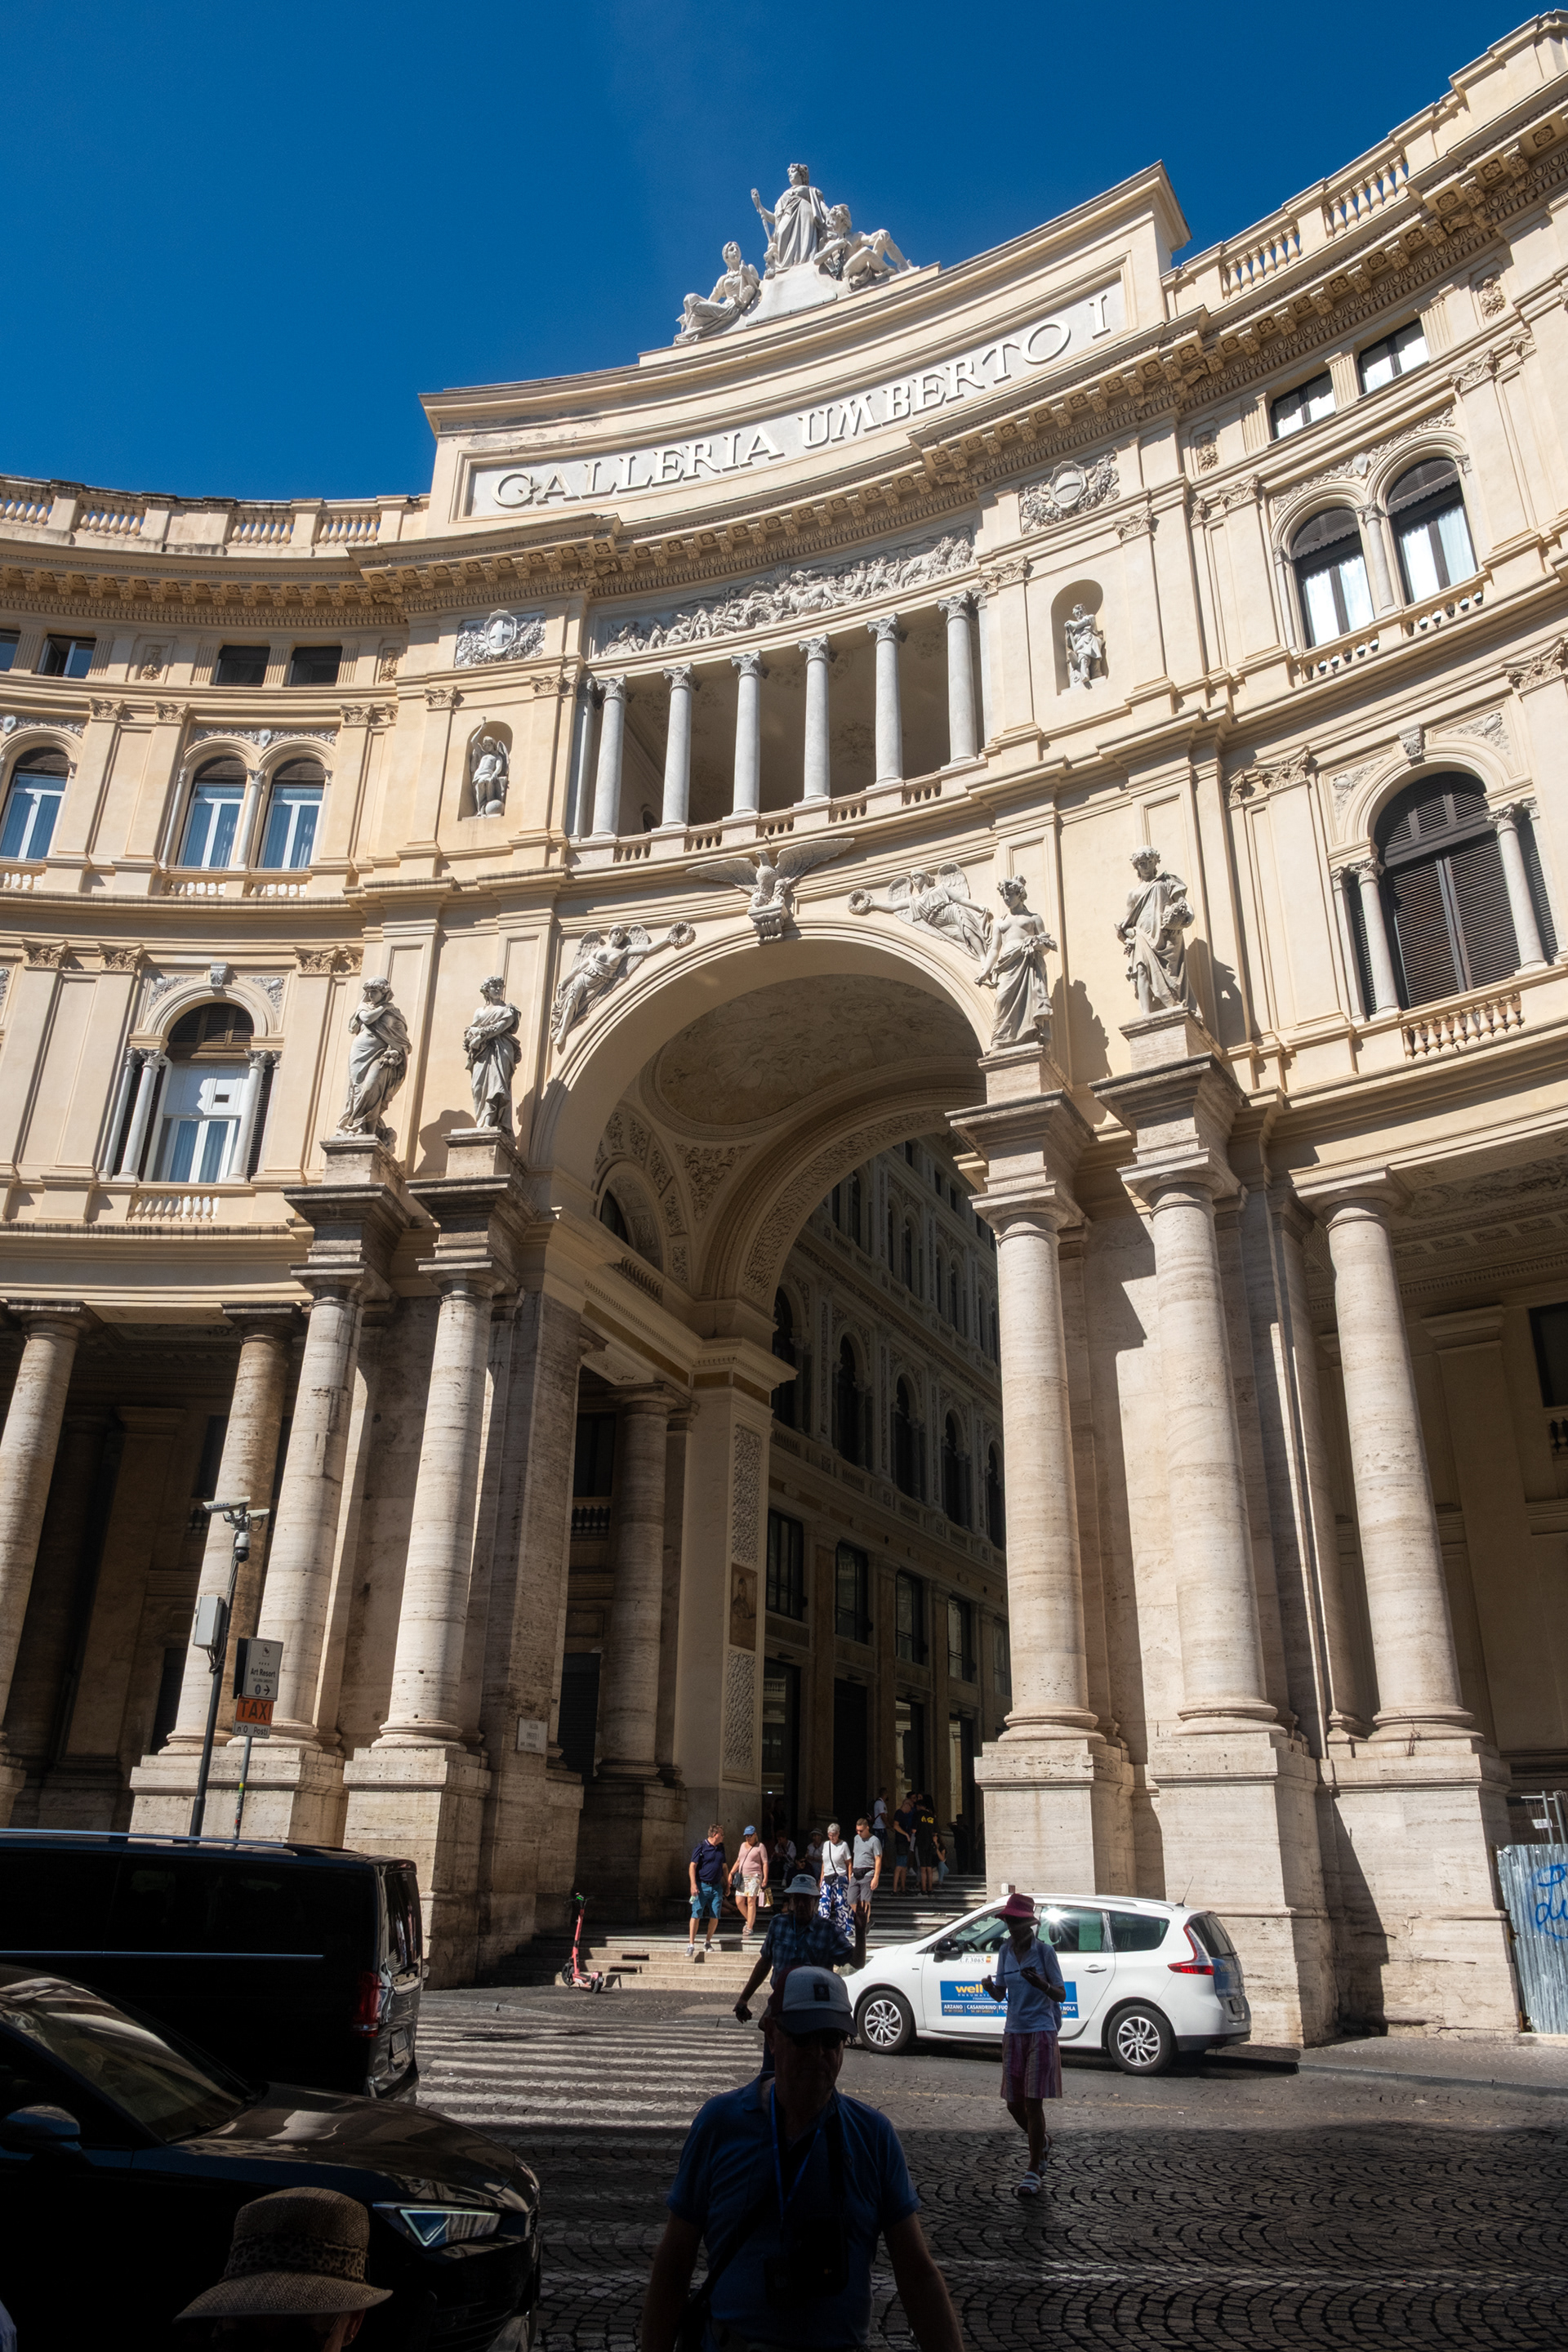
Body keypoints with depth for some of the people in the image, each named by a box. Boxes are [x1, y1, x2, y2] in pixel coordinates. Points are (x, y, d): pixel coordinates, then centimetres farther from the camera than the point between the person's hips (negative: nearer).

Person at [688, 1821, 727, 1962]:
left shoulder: (721, 1848, 14)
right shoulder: (701, 1848, -5)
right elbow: (692, 1866, -7)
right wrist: (693, 1884, -17)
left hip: (716, 1887, 5)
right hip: (702, 1886, -5)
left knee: (715, 1917, 1)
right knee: (696, 1915, -9)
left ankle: (707, 1942, 16)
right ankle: (691, 1944, -5)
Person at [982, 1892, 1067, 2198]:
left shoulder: (1044, 1951, -10)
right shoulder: (1005, 1951, 3)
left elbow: (1061, 1995, -8)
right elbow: (1001, 1994, 9)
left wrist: (1041, 1984, -28)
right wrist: (989, 1987, -14)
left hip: (1042, 2034, -5)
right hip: (1014, 2033, 5)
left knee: (1033, 2103, -6)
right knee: (1014, 2105, 10)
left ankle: (1033, 2172, 5)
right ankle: (1042, 2141, 38)